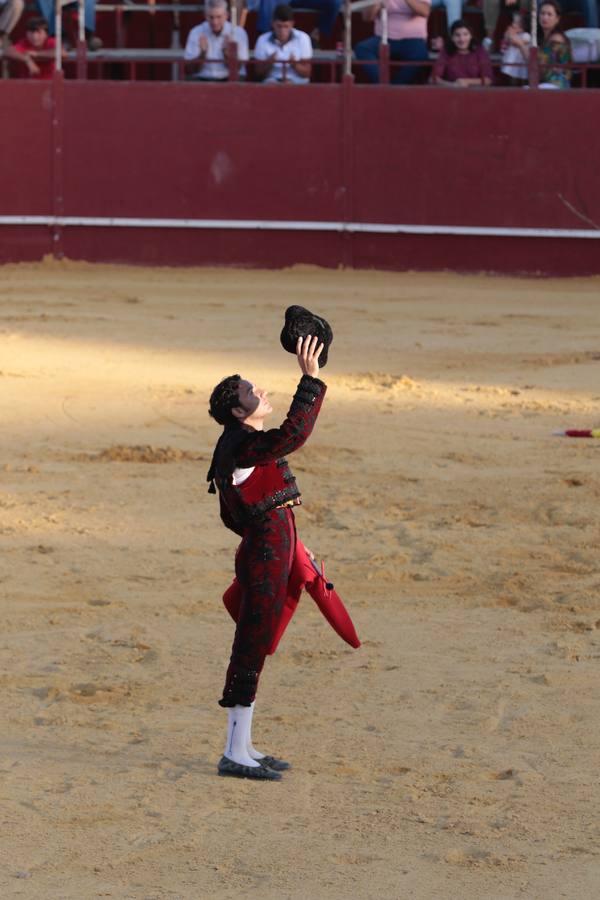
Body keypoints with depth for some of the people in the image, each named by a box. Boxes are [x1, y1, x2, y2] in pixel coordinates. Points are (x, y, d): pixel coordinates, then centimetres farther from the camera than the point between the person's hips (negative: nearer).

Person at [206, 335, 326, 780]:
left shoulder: (240, 446, 17)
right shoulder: (242, 444, -15)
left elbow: (232, 516, 24)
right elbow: (293, 434, -34)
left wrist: (285, 543, 33)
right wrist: (311, 381, -31)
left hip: (263, 553, 10)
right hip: (265, 560, -10)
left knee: (253, 651, 15)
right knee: (251, 650, -7)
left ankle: (242, 747, 23)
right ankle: (235, 755, -4)